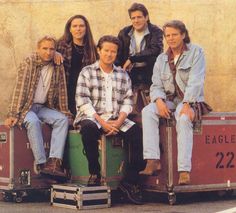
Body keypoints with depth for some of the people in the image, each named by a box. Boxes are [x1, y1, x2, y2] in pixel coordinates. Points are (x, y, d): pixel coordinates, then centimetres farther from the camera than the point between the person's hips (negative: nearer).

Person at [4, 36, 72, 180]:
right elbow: (20, 89, -13)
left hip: (44, 107, 4)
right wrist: (13, 115, -19)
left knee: (62, 119, -22)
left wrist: (64, 113, 4)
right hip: (27, 106, -4)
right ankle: (42, 165, -36)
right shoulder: (28, 63, -7)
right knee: (33, 121, -34)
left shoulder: (58, 68, 4)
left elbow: (62, 92, 8)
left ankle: (54, 162, -33)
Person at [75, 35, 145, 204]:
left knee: (138, 132, -24)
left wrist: (118, 122, -10)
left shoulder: (123, 75, 16)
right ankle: (95, 173, -19)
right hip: (92, 117, -3)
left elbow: (127, 102, 8)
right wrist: (102, 122, -15)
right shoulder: (87, 72, 6)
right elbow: (82, 102, -5)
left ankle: (130, 180, -17)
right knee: (89, 128, -38)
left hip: (116, 119, 3)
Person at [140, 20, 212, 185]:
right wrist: (159, 101, -16)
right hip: (169, 100, 4)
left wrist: (187, 104, -24)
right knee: (148, 112, -26)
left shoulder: (196, 52, 1)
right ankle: (153, 162, -34)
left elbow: (195, 82, -12)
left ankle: (184, 170, -42)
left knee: (183, 119, -38)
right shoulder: (162, 59, 15)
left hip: (191, 100, -4)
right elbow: (156, 86, 7)